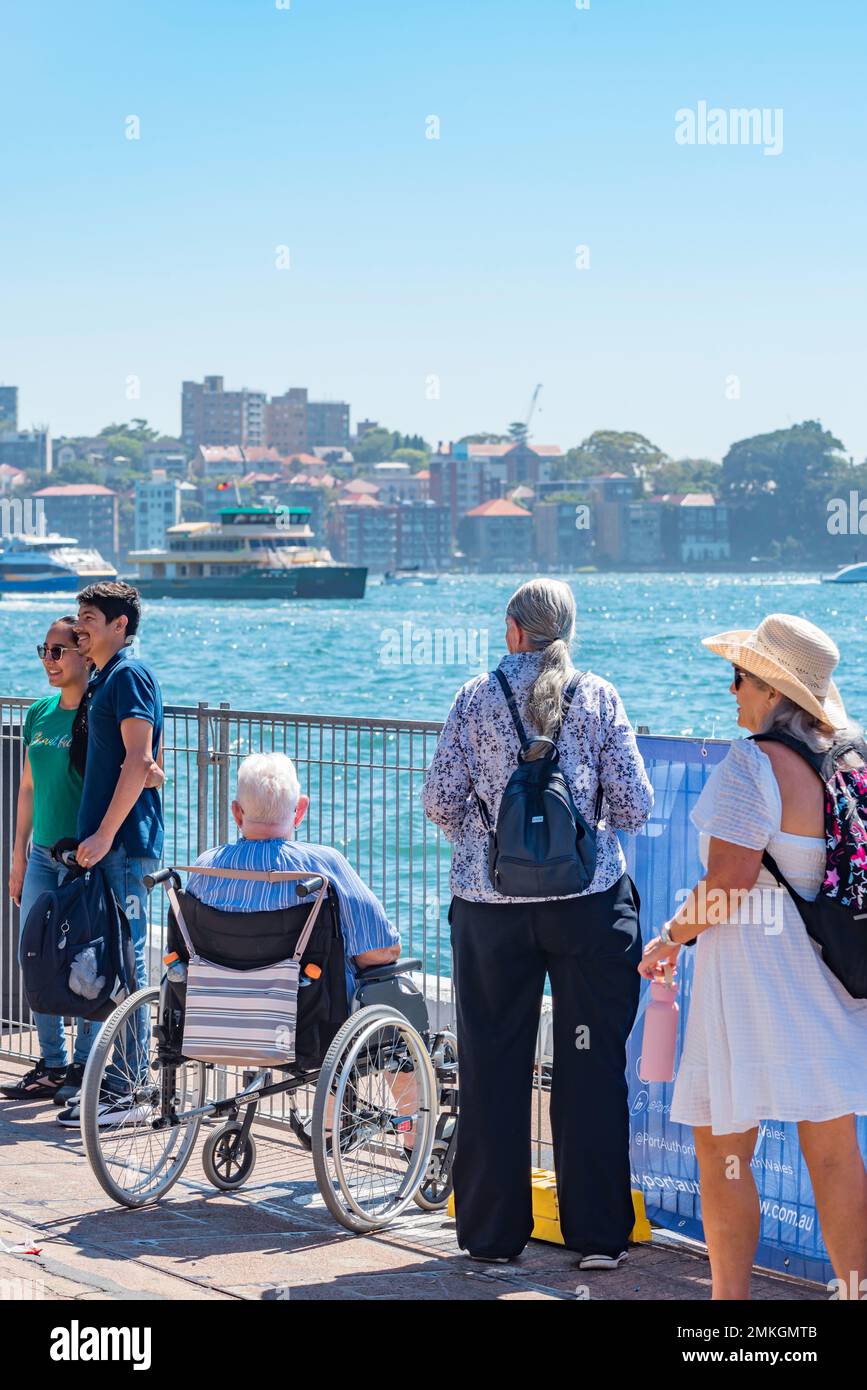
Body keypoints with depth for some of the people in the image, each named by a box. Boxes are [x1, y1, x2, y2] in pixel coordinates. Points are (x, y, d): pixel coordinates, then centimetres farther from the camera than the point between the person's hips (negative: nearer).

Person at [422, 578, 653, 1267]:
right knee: (591, 1066, 5)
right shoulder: (598, 697, -1)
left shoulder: (478, 697, 0)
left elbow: (439, 800, 0)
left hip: (490, 901, 1)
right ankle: (598, 1235, 8)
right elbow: (635, 805, -2)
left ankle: (492, 1231, 14)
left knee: (493, 1067, 8)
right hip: (587, 900, 0)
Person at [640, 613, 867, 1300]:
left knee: (723, 1147, 3)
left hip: (753, 969, -7)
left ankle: (731, 1296, 7)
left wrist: (668, 940, -6)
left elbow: (728, 882, -19)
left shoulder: (752, 764, -16)